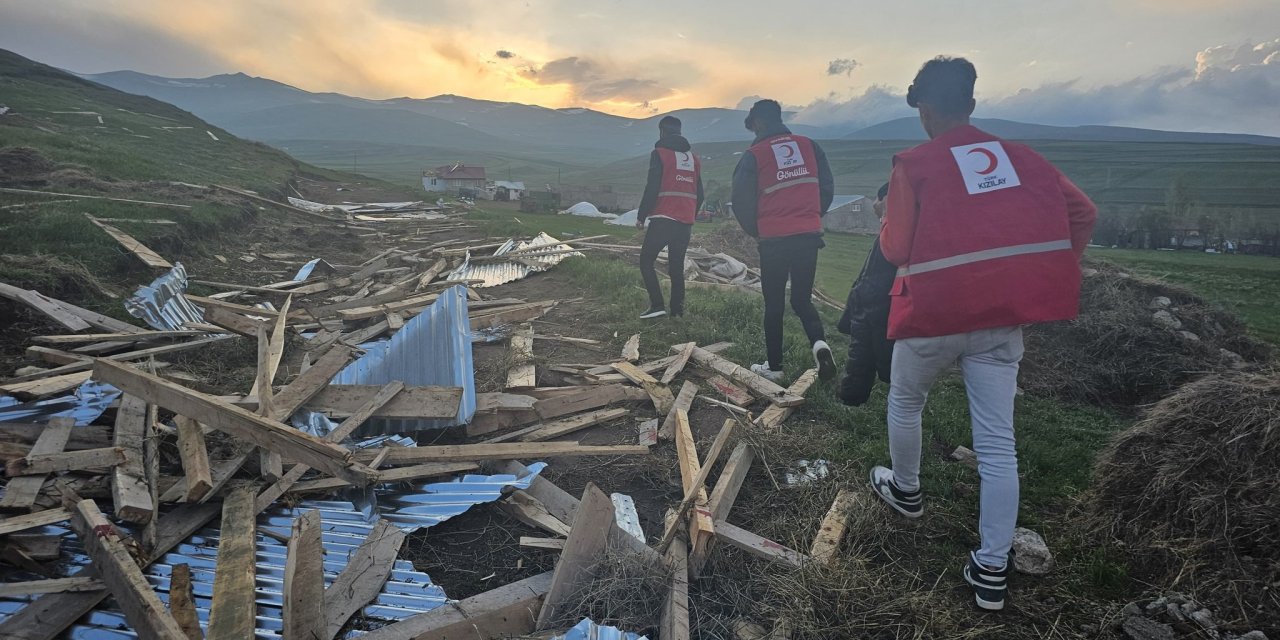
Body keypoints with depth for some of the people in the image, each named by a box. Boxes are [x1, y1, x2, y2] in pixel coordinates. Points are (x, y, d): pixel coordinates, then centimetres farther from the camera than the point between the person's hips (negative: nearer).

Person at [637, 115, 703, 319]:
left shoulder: (660, 153, -4)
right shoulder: (694, 157, 16)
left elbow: (652, 188, -11)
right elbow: (699, 193, 17)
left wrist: (641, 216, -4)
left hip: (663, 220, -6)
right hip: (686, 222, 6)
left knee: (646, 260, 3)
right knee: (677, 266, 12)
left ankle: (657, 305, -7)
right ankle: (677, 310, 9)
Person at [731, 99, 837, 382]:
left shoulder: (754, 155, -3)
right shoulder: (809, 146, 7)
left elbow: (741, 202, -4)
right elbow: (827, 188, 8)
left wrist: (755, 232, 12)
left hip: (774, 240, -3)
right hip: (809, 236, 3)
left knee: (774, 304, 9)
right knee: (802, 299, 15)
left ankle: (774, 366, 16)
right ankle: (819, 342, -10)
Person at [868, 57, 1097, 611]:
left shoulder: (914, 164, -6)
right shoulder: (1019, 156, 8)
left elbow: (895, 249, -6)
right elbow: (1082, 212, 8)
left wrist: (887, 222, 14)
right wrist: (1049, 276, 16)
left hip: (934, 315, -4)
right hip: (1003, 317, 4)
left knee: (905, 403, 24)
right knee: (997, 444, 7)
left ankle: (905, 489, 45)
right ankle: (992, 570, 13)